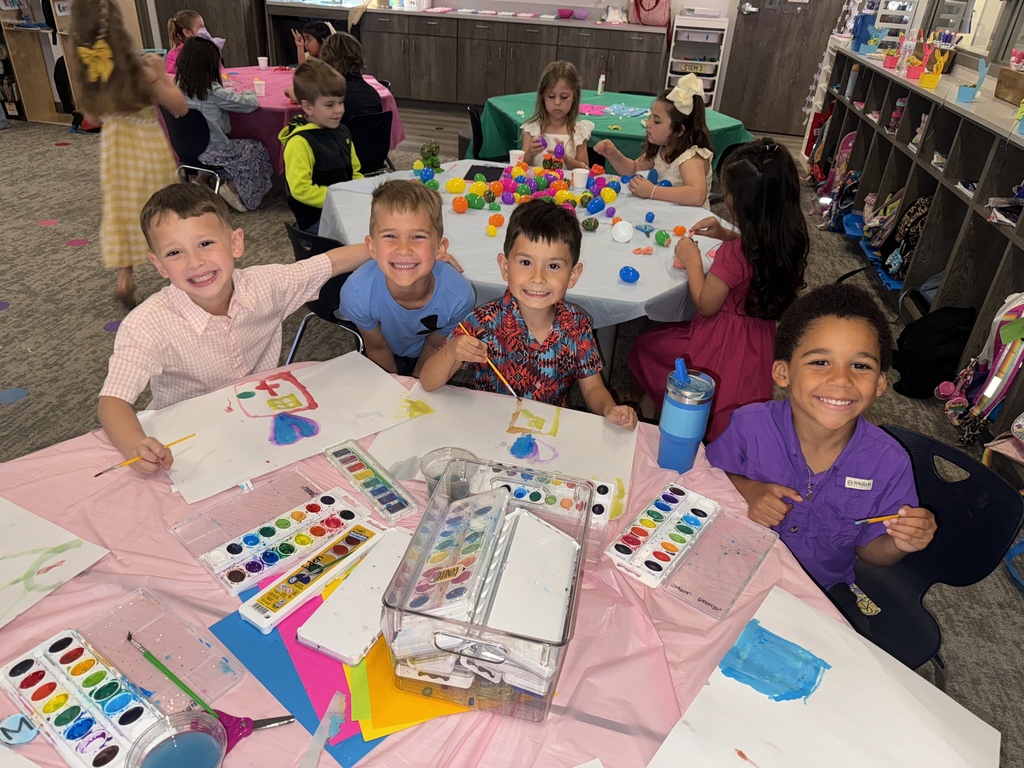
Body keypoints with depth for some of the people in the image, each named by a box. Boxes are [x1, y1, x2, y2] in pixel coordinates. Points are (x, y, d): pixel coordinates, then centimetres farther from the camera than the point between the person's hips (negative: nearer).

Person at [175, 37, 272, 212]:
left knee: (242, 144, 31)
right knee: (258, 149, 14)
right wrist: (248, 93, 5)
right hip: (213, 152, -7)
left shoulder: (180, 86, -3)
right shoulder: (212, 91, -21)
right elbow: (252, 103, -16)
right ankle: (231, 189, 6)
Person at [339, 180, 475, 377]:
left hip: (425, 359, 0)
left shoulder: (459, 297, -37)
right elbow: (377, 348, -16)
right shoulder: (355, 294, -36)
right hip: (387, 360, 0)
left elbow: (434, 346, -15)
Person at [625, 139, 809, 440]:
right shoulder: (791, 239, -9)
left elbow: (705, 305, -19)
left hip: (724, 344, -8)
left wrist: (692, 261, -9)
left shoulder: (734, 253, -31)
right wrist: (725, 234, 6)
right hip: (761, 340, 8)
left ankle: (650, 405, 29)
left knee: (646, 345, 13)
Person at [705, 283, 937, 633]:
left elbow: (869, 550, -2)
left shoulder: (889, 463, -17)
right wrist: (745, 489, -22)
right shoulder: (751, 425, -20)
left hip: (822, 591, 2)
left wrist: (899, 544, -23)